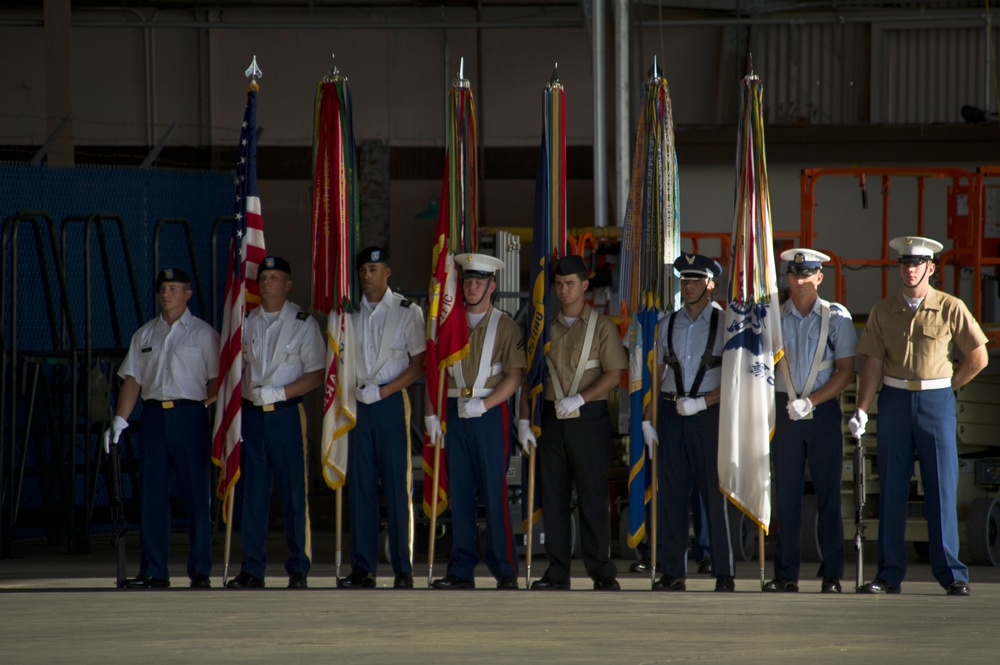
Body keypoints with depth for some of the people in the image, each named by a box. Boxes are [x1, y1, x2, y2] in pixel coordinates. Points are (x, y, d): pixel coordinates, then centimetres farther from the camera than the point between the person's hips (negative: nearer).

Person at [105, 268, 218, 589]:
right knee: (152, 495, 3)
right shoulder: (144, 335, 15)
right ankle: (153, 572, 7)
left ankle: (200, 571, 4)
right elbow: (132, 380, 12)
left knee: (196, 494, -2)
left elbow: (216, 380, 3)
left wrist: (210, 408, -9)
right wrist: (119, 421, 4)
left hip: (190, 415, -4)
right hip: (153, 415, 4)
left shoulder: (203, 333, 5)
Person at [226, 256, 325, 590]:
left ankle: (298, 570, 3)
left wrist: (278, 392, -14)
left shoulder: (303, 323, 0)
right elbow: (237, 366, 15)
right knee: (253, 492, 3)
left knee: (294, 492, -4)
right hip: (252, 412, 3)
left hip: (286, 414, -3)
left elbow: (315, 374, -3)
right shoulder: (246, 322, 11)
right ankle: (252, 569, 7)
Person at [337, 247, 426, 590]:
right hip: (357, 404, 3)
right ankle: (363, 568, 6)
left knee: (397, 484, -5)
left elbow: (419, 362, -2)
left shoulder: (407, 312, 0)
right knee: (360, 484, 2)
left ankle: (403, 568, -2)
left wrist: (384, 390, -11)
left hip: (391, 402, -3)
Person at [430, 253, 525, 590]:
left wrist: (482, 404, -15)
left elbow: (514, 377, -5)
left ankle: (505, 571, -1)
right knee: (459, 492, 4)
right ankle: (461, 571, 7)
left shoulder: (505, 326, 1)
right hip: (454, 414, 4)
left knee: (494, 492, -5)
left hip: (490, 412, -4)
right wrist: (430, 413, 3)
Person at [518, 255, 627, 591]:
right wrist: (524, 419, 5)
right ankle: (557, 573, 8)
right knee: (553, 497, 3)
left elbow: (614, 374, -6)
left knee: (592, 497, -5)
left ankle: (602, 573, -1)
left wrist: (578, 399, -16)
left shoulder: (602, 326, 1)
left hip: (589, 418, -4)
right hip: (552, 419, 4)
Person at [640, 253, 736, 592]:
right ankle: (672, 573, 8)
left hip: (708, 413, -4)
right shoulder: (667, 324, 12)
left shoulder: (724, 323, -1)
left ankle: (724, 574, 1)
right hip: (672, 413, 4)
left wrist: (703, 401, -14)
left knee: (715, 493, -4)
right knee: (671, 493, 3)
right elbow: (658, 373, 15)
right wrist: (648, 418, 9)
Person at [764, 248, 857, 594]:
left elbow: (846, 371, -3)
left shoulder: (837, 317, 2)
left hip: (824, 410, -2)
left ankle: (831, 575, 4)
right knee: (786, 494, 0)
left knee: (828, 494, 0)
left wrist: (810, 401, -12)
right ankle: (785, 575, 5)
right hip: (784, 410, 2)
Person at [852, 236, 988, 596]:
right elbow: (873, 363, 2)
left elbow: (978, 357, 4)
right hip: (894, 401, 2)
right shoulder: (882, 311, 5)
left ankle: (951, 575, 4)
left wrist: (945, 387, 5)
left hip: (936, 401, -2)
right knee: (891, 489, 3)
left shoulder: (951, 308, -1)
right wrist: (862, 409, -7)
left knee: (942, 488, -1)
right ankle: (889, 574, 8)